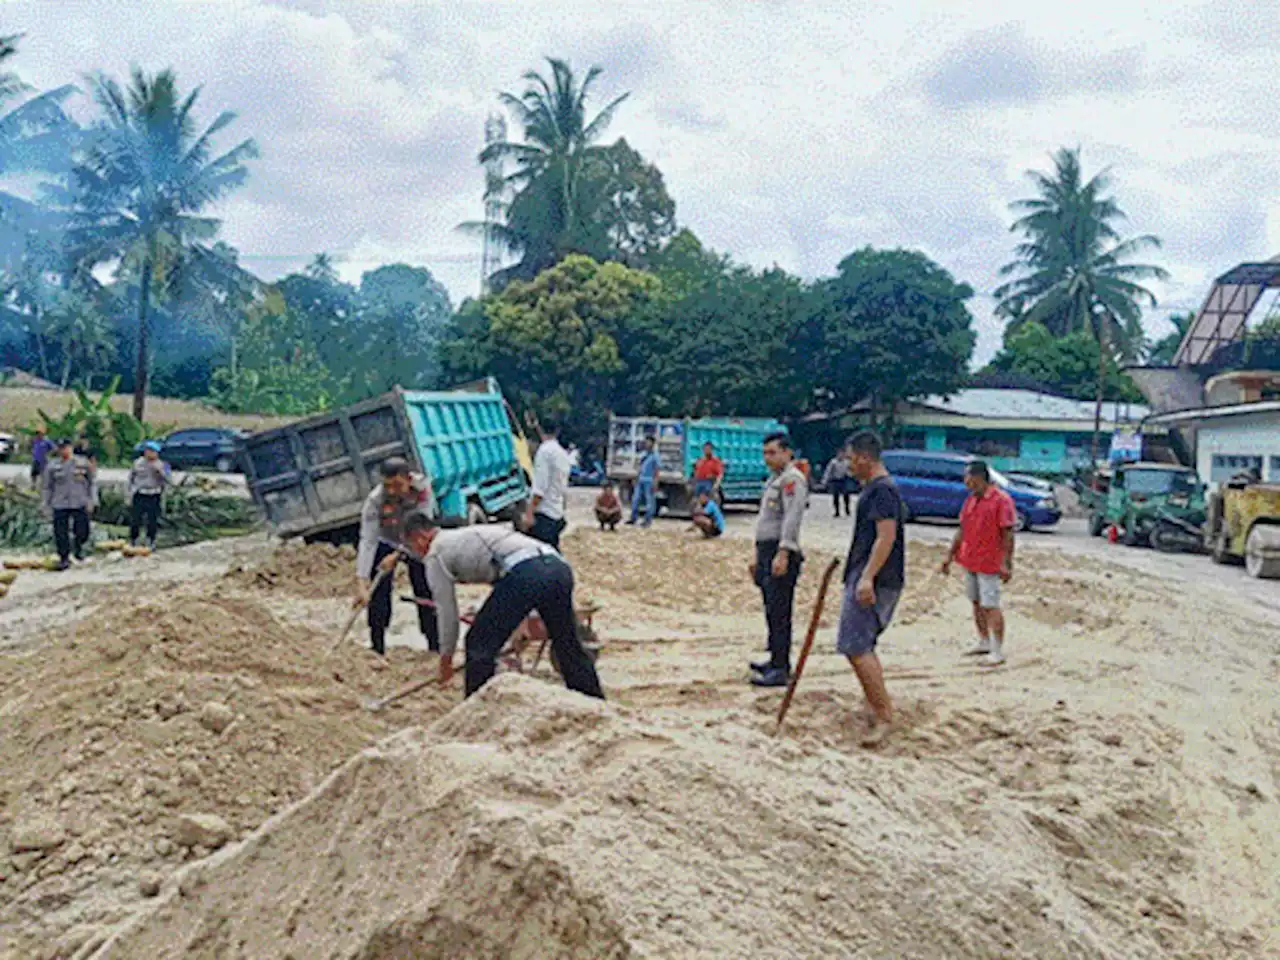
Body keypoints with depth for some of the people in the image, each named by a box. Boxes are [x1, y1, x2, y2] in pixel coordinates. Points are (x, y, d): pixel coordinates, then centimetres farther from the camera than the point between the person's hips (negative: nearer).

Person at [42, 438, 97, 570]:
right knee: (61, 534, -1)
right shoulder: (52, 466, 3)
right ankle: (64, 558, 13)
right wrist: (47, 506, 9)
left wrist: (92, 500, 0)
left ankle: (78, 547, 32)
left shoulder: (83, 463, 0)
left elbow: (92, 482, 6)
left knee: (82, 532, 1)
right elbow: (48, 487, 10)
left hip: (80, 504, -1)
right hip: (60, 505, 1)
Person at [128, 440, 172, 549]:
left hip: (154, 497, 0)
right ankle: (132, 542, 15)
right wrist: (130, 491, 11)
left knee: (153, 521, 3)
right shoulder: (138, 463, 2)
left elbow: (170, 480, -10)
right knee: (135, 520, -1)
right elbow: (131, 477, 15)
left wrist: (160, 470, -22)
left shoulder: (161, 465, -1)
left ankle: (151, 542, 19)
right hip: (140, 496, 0)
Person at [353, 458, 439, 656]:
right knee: (378, 595, -10)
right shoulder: (375, 499, -34)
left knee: (425, 592, 1)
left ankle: (435, 648, 12)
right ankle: (377, 651, -3)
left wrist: (397, 555, -35)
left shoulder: (423, 487, -31)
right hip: (385, 544, -1)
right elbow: (367, 540, -36)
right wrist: (361, 582, -42)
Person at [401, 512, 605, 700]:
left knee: (480, 645, 9)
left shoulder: (435, 555, 15)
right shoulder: (468, 535, 40)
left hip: (525, 573, -8)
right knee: (568, 645, 23)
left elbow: (447, 610, 16)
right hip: (558, 566, 8)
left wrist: (446, 656, 29)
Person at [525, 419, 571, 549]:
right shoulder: (563, 454, 15)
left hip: (544, 513, -9)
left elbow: (540, 485, -16)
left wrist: (529, 512, -17)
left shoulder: (545, 450, -10)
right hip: (557, 513, 9)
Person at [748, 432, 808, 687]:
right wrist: (758, 557, 26)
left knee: (778, 611, -10)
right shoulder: (774, 480, 22)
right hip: (767, 551, 10)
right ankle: (776, 661, 24)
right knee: (772, 610, 15)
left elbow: (792, 518, -21)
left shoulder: (792, 479, -10)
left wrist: (783, 554, -28)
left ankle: (780, 671, -9)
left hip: (781, 553, -10)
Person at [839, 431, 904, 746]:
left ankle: (884, 716, -11)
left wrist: (867, 577, -29)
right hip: (866, 577, 11)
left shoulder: (882, 490, -15)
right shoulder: (874, 488, 18)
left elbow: (886, 537, -24)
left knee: (855, 647, -14)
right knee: (862, 646, 16)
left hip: (875, 581, -11)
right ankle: (880, 707, 24)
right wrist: (853, 568, 31)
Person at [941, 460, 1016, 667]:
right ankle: (984, 643, 28)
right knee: (976, 603, 15)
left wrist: (1007, 564, -19)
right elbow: (962, 530, 17)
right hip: (970, 561, 8)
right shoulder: (970, 500, 11)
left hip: (990, 564, -8)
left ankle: (998, 651, 1)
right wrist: (950, 555, 15)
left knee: (991, 606, -5)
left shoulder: (1001, 500, -13)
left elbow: (1008, 534, -15)